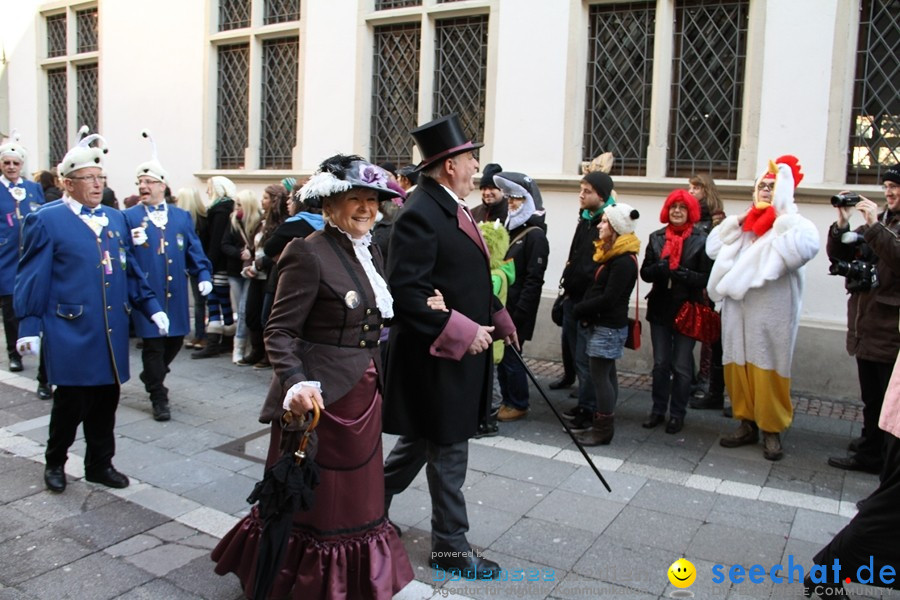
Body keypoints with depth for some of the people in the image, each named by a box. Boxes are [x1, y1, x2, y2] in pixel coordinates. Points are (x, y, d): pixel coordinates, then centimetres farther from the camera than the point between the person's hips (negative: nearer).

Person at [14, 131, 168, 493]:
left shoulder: (116, 220, 13)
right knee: (71, 403, 5)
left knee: (106, 403, 12)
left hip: (112, 334, 5)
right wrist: (29, 326, -9)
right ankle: (55, 463, 28)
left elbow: (131, 272, 16)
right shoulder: (46, 221, -3)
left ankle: (100, 464, 27)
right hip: (71, 333, -5)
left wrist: (151, 307, 7)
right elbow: (32, 278, -5)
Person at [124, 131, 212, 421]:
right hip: (146, 296, -3)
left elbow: (195, 251, 7)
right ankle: (159, 397, 17)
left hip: (176, 297, 4)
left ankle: (152, 377, 42)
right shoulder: (128, 218, 1)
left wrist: (204, 276, -6)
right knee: (153, 343, 2)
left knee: (175, 340, 14)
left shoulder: (182, 216, 10)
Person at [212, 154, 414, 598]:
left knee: (356, 493, 20)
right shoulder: (309, 253, -16)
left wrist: (418, 307, 1)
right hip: (320, 396, -8)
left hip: (363, 394, 8)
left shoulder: (370, 251, 9)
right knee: (312, 498, 10)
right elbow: (279, 332, -18)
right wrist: (296, 383, -33)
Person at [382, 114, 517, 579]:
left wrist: (496, 316, 10)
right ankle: (450, 546, 23)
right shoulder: (420, 214, -20)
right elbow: (406, 290, -26)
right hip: (439, 354, -10)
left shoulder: (454, 209, 12)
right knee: (448, 452, 5)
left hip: (460, 352, 10)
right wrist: (460, 331, -25)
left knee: (421, 441, 22)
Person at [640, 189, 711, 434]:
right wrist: (659, 269, -19)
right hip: (660, 309, 3)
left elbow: (707, 277, -9)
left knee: (681, 366, 5)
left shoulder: (701, 240, -6)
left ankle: (677, 414, 17)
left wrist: (686, 275, -27)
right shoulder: (656, 237, 6)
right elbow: (645, 272, 2)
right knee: (660, 364, 11)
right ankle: (658, 410, 23)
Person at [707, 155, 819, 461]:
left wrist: (781, 222, -12)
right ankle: (747, 423, 21)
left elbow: (805, 246, -21)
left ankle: (772, 430, 11)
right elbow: (713, 247, 9)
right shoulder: (742, 224, 16)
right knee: (737, 365, 8)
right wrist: (737, 223, 0)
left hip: (771, 312, -5)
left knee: (768, 369, -2)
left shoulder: (793, 224, -1)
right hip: (738, 309, 5)